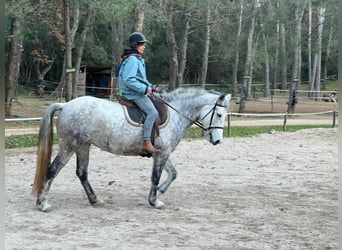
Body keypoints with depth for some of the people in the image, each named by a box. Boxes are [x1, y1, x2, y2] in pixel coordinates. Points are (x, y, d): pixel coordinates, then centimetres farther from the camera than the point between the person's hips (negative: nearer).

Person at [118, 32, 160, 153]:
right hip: (134, 94, -11)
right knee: (152, 112, -23)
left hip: (139, 92, 11)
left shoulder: (138, 59, 18)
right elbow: (128, 80, -24)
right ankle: (146, 143, -26)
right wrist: (145, 89, -22)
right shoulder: (132, 59, -15)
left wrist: (150, 86, 13)